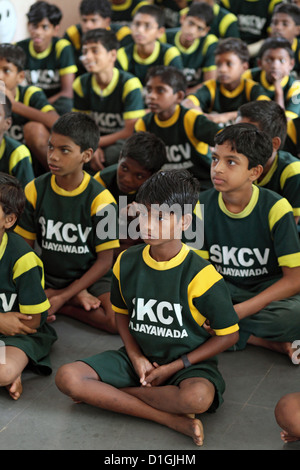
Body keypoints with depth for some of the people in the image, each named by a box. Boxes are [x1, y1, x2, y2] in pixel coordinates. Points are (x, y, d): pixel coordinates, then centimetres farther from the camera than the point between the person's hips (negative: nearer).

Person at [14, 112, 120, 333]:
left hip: (92, 278, -2)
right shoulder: (35, 190, -4)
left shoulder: (100, 199, -13)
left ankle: (64, 306, -6)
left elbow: (105, 261, -11)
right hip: (48, 279, 3)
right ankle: (77, 298, -8)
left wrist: (61, 299, -19)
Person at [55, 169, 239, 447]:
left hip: (186, 363, -4)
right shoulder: (127, 262, -2)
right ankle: (171, 419, -22)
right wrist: (135, 356, -5)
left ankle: (103, 394, -16)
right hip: (138, 357, 4)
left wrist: (174, 367, -12)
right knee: (67, 377, -19)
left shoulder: (200, 275, -16)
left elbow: (229, 334, -10)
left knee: (197, 398, -39)